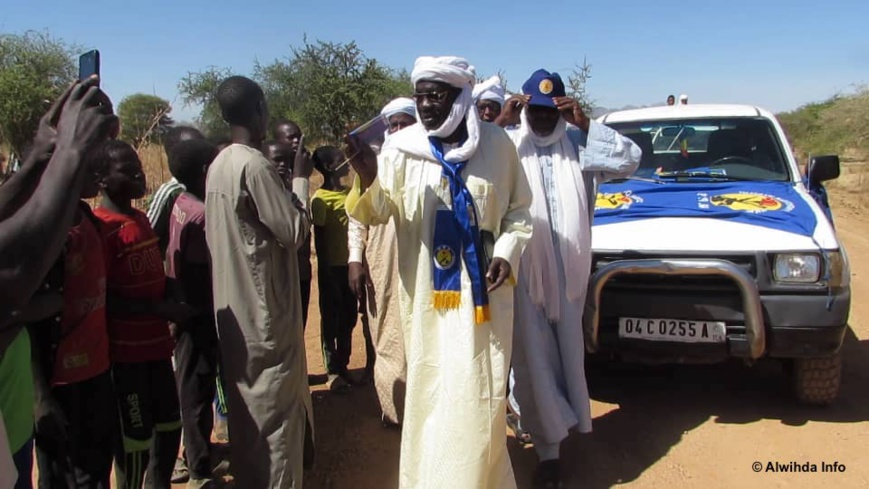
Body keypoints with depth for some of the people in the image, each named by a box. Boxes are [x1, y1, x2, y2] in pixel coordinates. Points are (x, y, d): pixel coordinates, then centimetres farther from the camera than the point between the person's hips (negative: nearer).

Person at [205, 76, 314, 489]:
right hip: (266, 310, -9)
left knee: (248, 405, 21)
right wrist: (301, 177, -5)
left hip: (236, 309, 9)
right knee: (275, 407, 2)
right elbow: (295, 230, -16)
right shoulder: (255, 166, -19)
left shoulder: (218, 165, 8)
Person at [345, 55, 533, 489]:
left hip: (482, 288, 0)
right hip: (425, 291, 0)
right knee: (428, 387, 12)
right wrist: (368, 180, -28)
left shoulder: (496, 144, -3)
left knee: (478, 390, 7)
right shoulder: (401, 148, -5)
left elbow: (518, 208, 8)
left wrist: (508, 252, -7)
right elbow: (378, 212, -8)